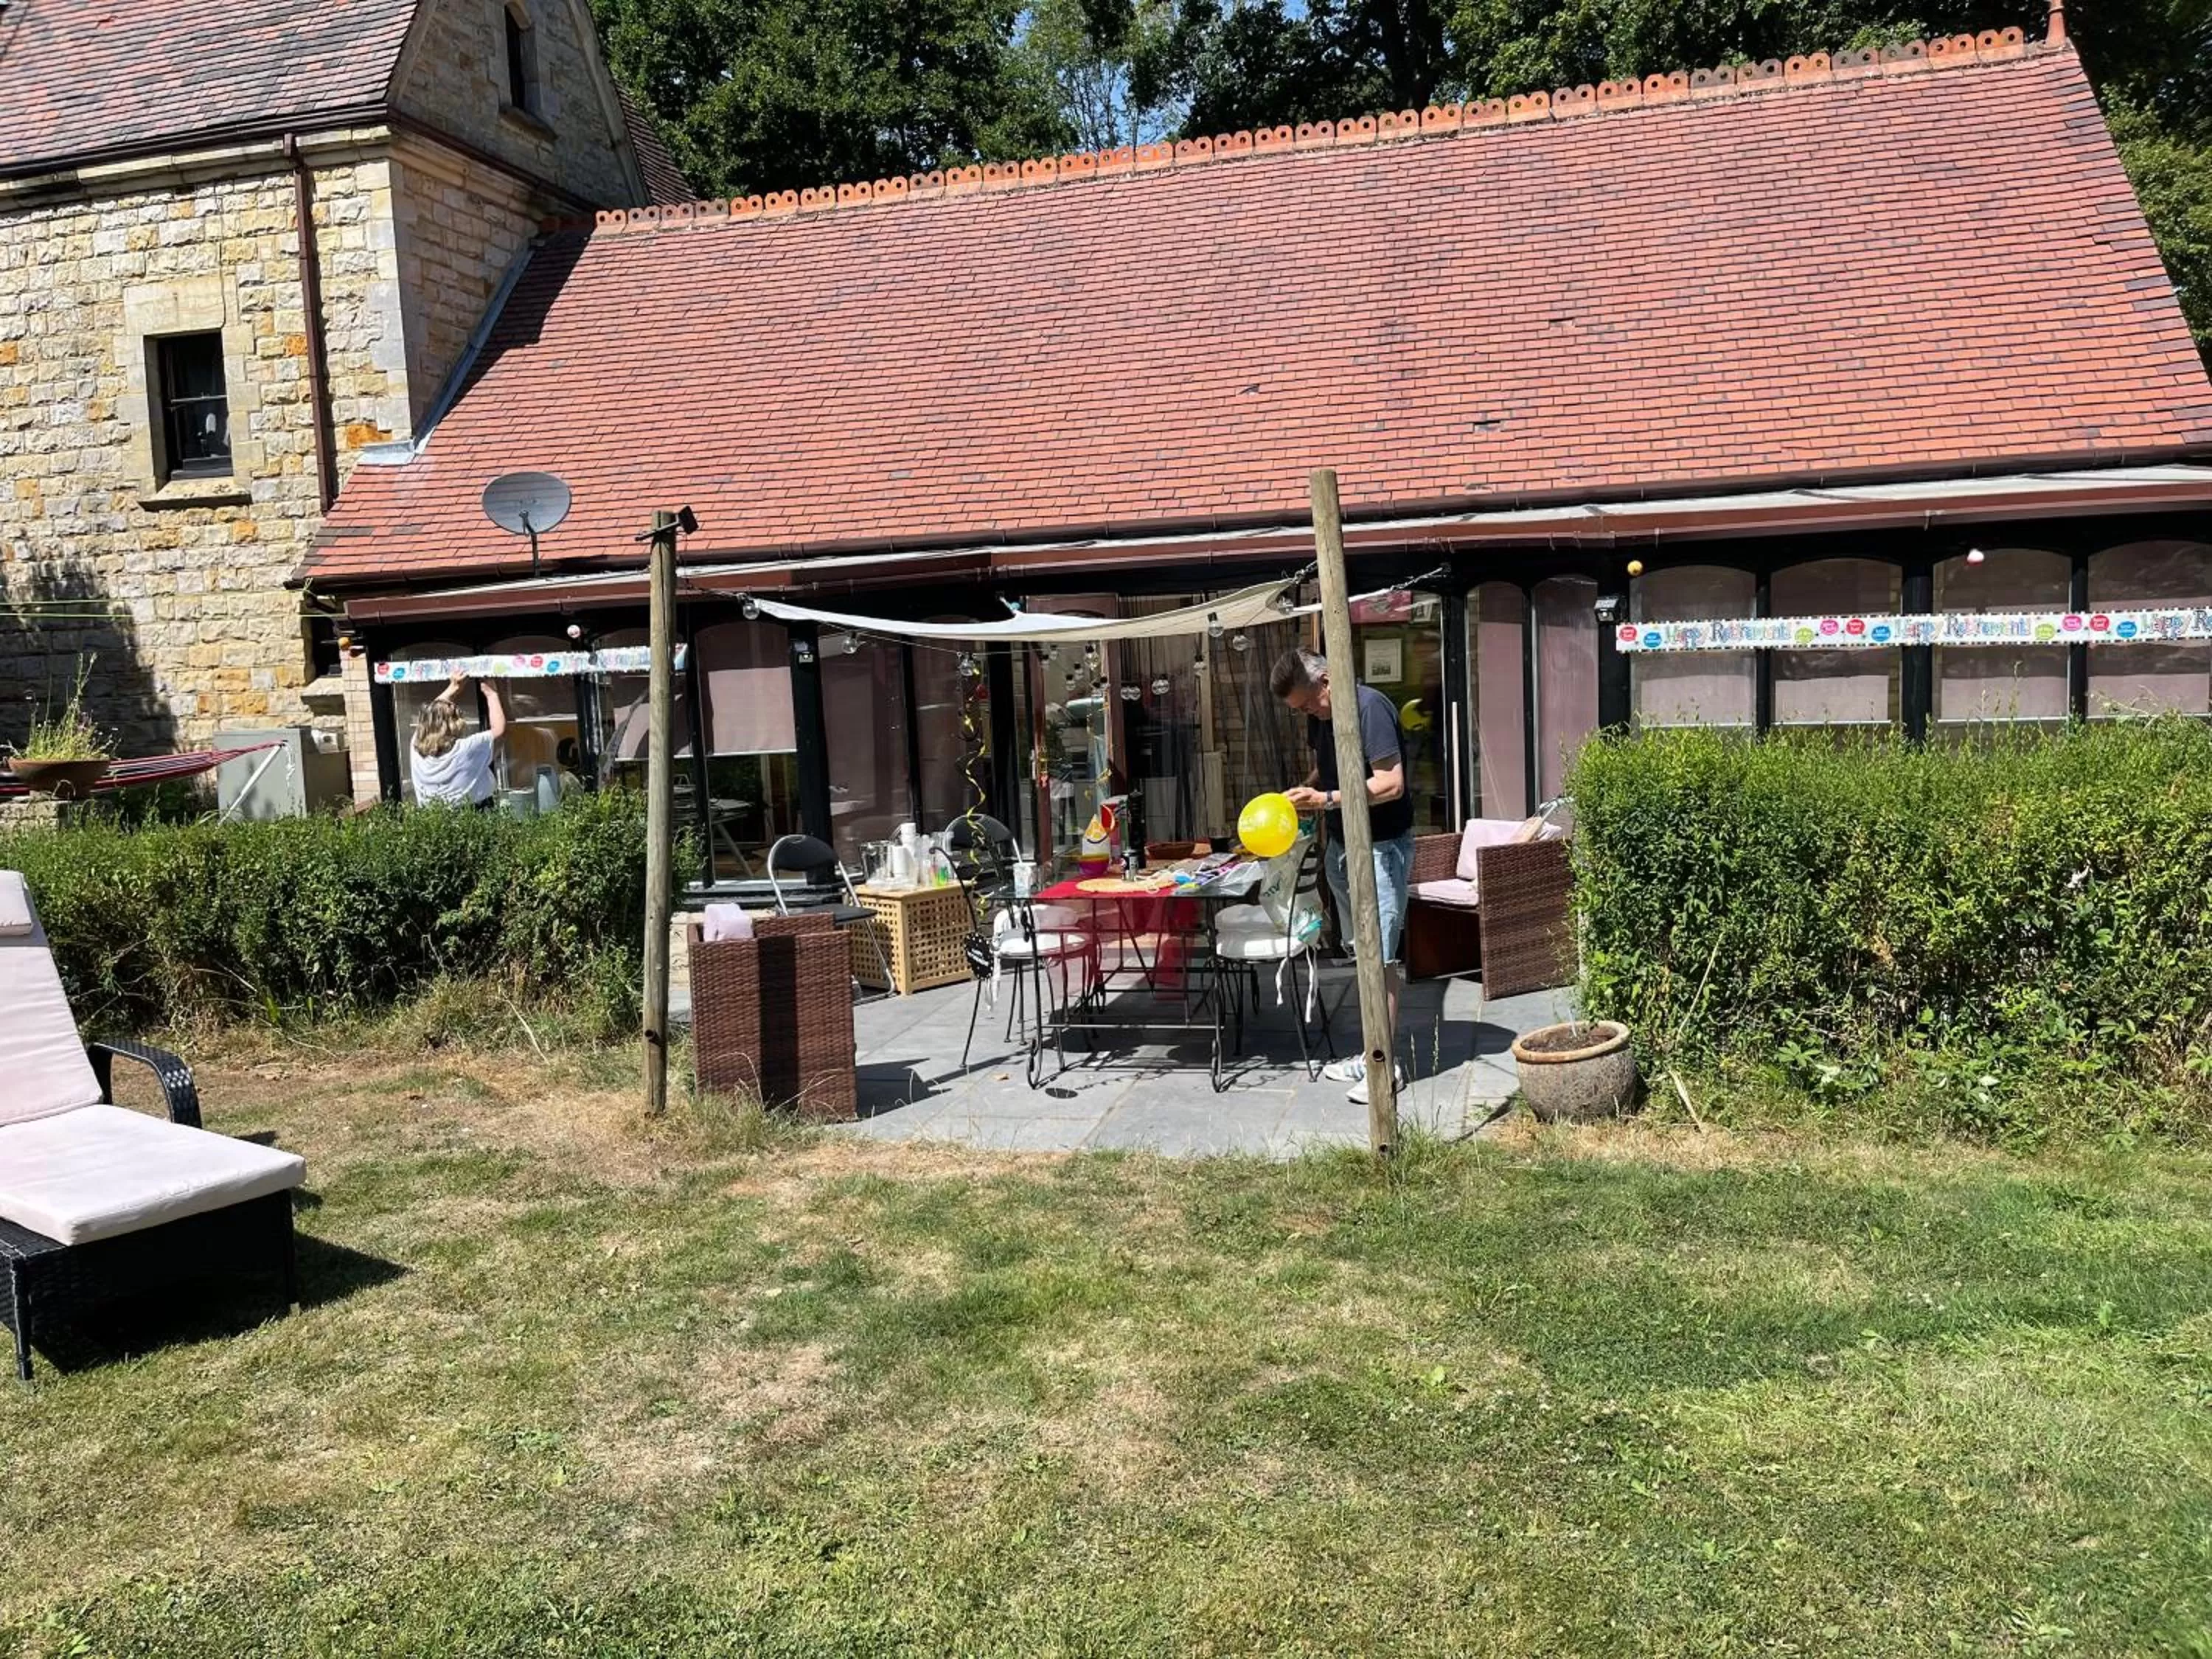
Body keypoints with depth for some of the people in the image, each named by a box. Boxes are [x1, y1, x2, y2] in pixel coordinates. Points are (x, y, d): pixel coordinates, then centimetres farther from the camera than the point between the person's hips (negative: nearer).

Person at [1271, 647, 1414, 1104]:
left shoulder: (1370, 707, -19)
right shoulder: (1320, 716, 8)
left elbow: (1391, 783, -23)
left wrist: (1327, 800, -25)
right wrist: (1305, 791, 3)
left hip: (1380, 848, -8)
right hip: (1341, 846, 9)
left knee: (1379, 957, -6)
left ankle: (1388, 1065, 1)